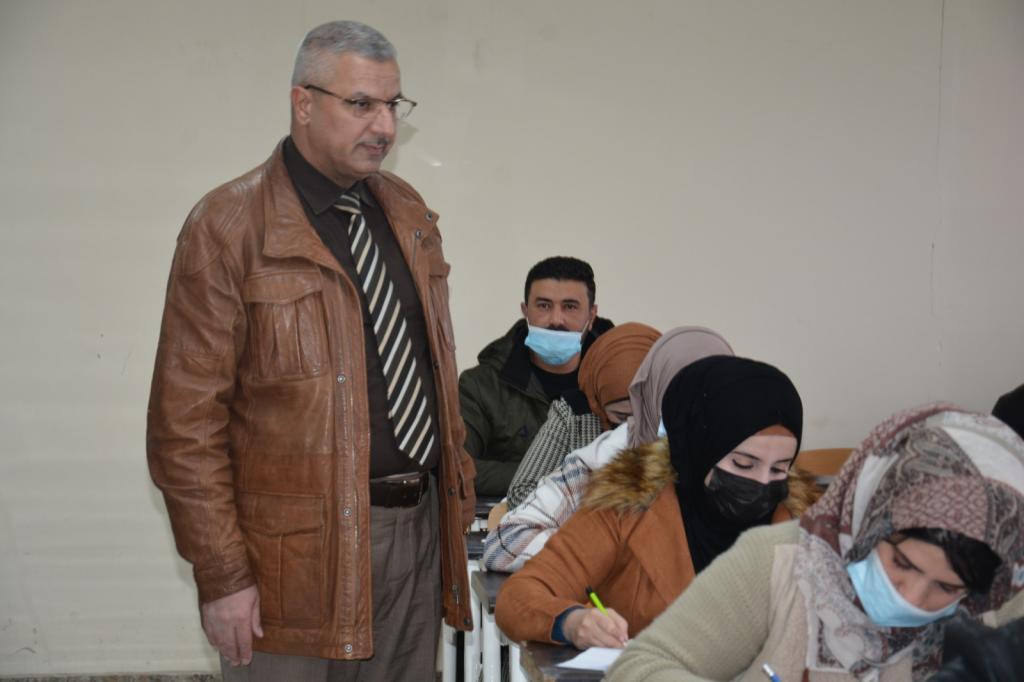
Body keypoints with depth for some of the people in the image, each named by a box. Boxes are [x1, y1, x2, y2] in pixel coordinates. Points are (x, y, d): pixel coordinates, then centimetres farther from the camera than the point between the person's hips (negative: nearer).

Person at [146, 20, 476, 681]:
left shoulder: (409, 212, 10)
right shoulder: (229, 226, -10)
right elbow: (186, 423, -11)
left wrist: (455, 489, 11)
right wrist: (222, 576, -13)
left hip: (419, 527, 6)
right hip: (301, 548, -6)